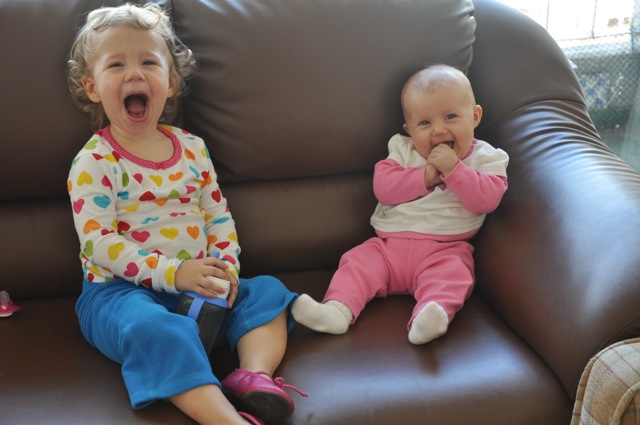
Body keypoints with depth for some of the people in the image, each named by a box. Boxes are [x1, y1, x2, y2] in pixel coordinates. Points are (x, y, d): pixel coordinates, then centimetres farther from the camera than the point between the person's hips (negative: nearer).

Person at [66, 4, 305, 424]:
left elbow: (218, 216, 12)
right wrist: (172, 273, -24)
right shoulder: (94, 161, -8)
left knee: (267, 291, -7)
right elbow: (99, 241, -15)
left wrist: (226, 267, -8)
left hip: (196, 284, 6)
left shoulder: (191, 147, 9)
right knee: (153, 327, -36)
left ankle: (256, 373, -29)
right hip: (121, 290, -6)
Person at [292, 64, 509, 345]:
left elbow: (486, 200, -11)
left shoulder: (486, 158, 6)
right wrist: (426, 176, -13)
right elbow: (382, 187, -4)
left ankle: (429, 320, -53)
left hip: (444, 250, -3)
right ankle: (337, 309, -33)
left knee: (452, 274, -32)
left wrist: (453, 168, -18)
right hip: (390, 245, 4)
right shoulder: (402, 149, 12)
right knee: (358, 261, -16)